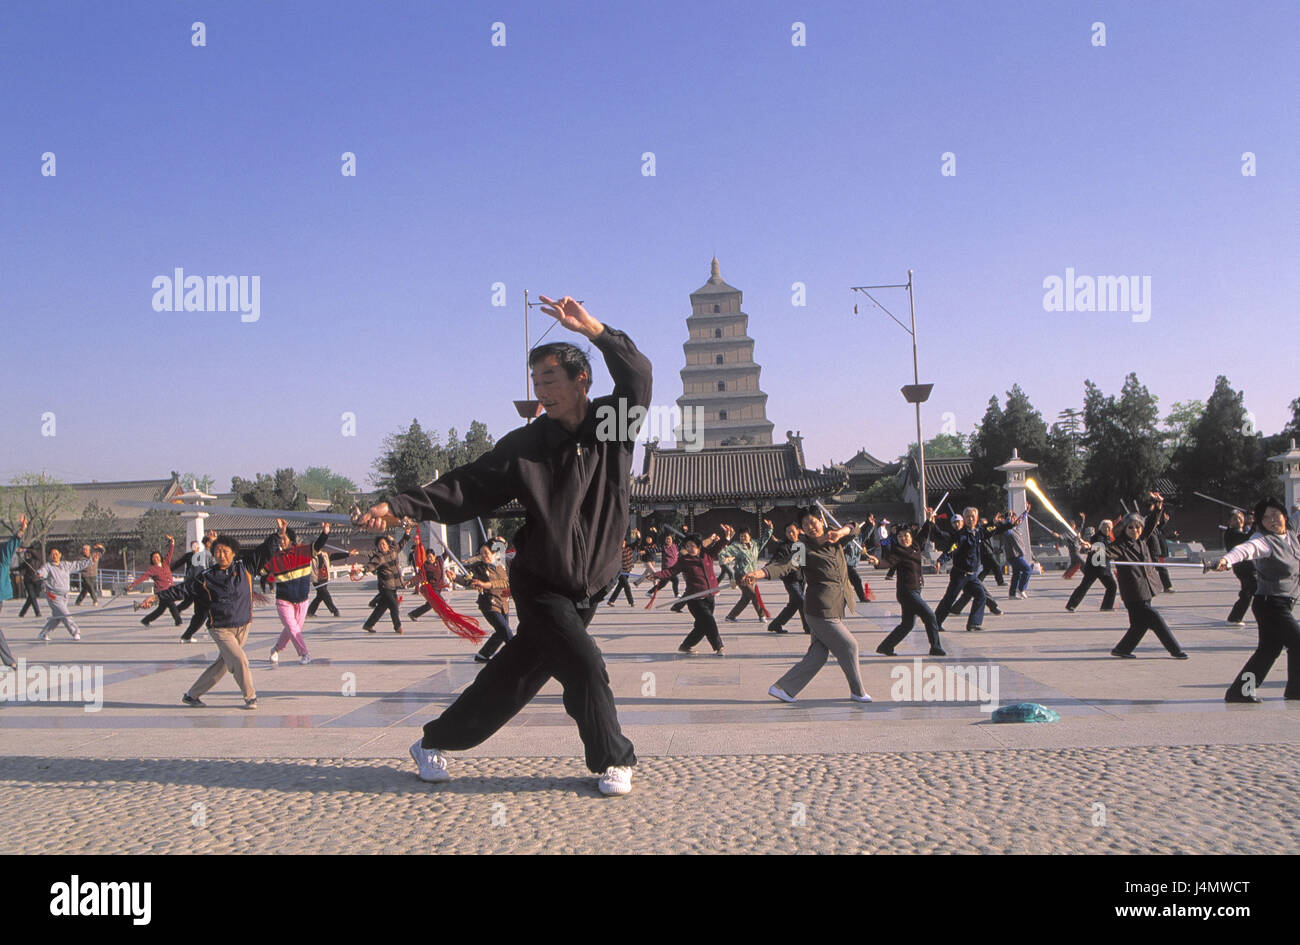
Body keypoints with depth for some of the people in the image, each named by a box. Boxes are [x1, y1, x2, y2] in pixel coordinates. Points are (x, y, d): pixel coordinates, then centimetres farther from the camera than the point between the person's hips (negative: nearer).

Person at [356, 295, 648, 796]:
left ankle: (435, 742, 31)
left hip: (587, 587, 3)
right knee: (584, 666, -14)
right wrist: (397, 506, -18)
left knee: (514, 676, 12)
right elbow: (464, 489, -8)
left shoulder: (613, 424, -3)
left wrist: (595, 331, -26)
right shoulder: (524, 445, -8)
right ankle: (613, 760, 10)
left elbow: (638, 378, -14)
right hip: (541, 586, -3)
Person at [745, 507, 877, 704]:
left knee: (817, 654, 8)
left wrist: (841, 532, -19)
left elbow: (853, 527, 4)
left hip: (836, 608, 7)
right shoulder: (805, 549, -9)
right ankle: (857, 692, 20)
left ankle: (782, 688, 14)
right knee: (848, 645, 1)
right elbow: (786, 566, -21)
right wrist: (759, 573, -39)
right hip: (821, 609, -7)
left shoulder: (835, 541, 10)